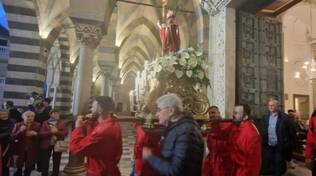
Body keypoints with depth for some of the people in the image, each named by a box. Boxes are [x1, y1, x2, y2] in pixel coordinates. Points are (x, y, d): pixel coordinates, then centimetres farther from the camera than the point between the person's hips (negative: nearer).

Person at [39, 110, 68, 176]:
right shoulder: (45, 123, 2)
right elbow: (41, 133, -7)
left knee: (56, 162, 8)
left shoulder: (62, 123, 3)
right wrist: (50, 132, -20)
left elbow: (65, 133, -6)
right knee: (45, 162, 8)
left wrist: (57, 131, -20)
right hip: (46, 145, 0)